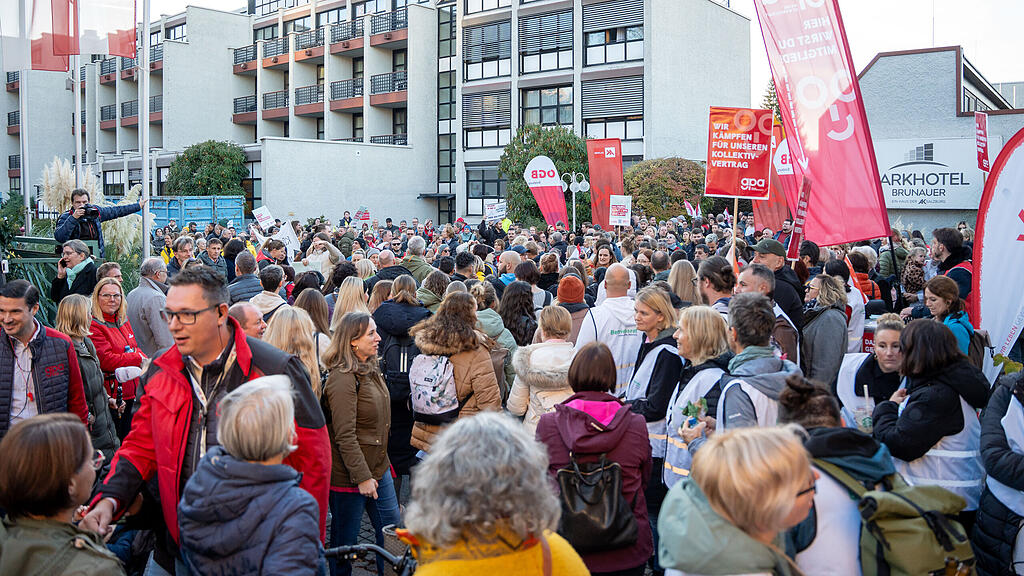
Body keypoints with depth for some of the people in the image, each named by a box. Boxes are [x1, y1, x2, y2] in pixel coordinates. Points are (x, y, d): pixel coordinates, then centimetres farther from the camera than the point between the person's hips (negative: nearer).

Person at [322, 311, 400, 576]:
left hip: (378, 468, 9)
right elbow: (345, 436, -23)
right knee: (345, 540, 8)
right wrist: (362, 477, -22)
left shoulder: (370, 370, 9)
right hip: (349, 476, -9)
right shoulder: (343, 379, -21)